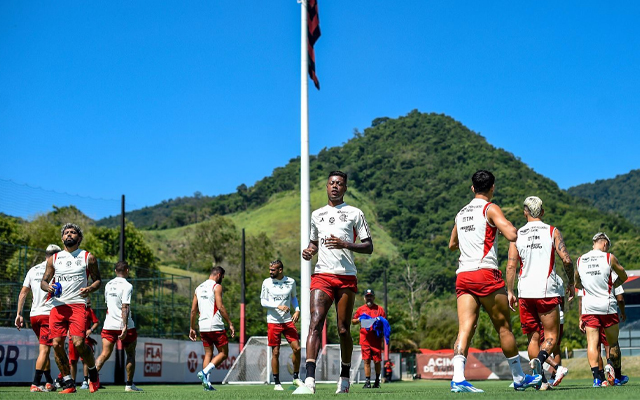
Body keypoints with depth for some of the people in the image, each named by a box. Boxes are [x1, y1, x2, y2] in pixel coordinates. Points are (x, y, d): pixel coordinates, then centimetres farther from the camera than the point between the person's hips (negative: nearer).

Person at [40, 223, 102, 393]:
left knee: (78, 343, -18)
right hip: (57, 305, 4)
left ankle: (93, 370, 10)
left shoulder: (88, 257, 9)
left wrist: (90, 289, -9)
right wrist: (48, 287, -4)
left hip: (77, 304, -3)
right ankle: (68, 383, 9)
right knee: (57, 344, -4)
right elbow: (43, 281, 19)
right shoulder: (54, 259, 16)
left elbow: (98, 280, 13)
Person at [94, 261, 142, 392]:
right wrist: (125, 327, -22)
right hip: (124, 325, -5)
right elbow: (125, 307, -19)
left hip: (108, 325, 5)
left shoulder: (108, 285, 10)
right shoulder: (127, 286, -11)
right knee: (131, 355, 10)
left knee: (105, 354, 1)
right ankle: (129, 385, 12)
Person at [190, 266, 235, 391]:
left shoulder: (199, 288, 15)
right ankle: (204, 372, -13)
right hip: (215, 326, -7)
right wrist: (230, 323, -12)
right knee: (223, 353, 4)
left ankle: (206, 383, 4)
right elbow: (220, 307, -15)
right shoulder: (217, 286, -6)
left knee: (208, 354, 13)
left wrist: (192, 328, 20)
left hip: (203, 326, 7)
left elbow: (193, 310, 15)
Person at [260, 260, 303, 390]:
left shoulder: (291, 282, 4)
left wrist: (297, 310, 1)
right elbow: (263, 301, -2)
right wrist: (278, 306, -16)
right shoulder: (267, 282, -2)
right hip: (273, 322, -2)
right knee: (275, 352, 0)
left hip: (288, 321, 2)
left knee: (297, 348, -5)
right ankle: (277, 383, 10)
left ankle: (296, 378, 13)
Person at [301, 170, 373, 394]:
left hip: (346, 277, -2)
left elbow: (369, 247, 3)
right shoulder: (316, 215, 18)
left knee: (343, 329, 2)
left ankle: (345, 376, 21)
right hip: (321, 275, 2)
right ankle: (310, 378, -25)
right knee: (315, 323, -16)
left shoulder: (354, 213, 6)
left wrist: (345, 244, -14)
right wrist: (309, 251, 6)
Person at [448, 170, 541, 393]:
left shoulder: (461, 213, 18)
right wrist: (513, 228, 7)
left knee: (465, 328, -4)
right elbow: (512, 236, -16)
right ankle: (519, 378, 18)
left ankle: (458, 378, -20)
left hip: (462, 275, 5)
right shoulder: (490, 209, -2)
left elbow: (452, 245, 31)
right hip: (486, 274, -5)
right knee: (504, 327, 7)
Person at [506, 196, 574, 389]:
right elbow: (566, 260, -7)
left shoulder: (517, 235, 6)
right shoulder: (552, 231, 2)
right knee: (551, 334, 5)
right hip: (547, 291, -2)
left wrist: (510, 292, 6)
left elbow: (511, 265, 0)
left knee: (533, 338, 10)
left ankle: (541, 379, 5)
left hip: (525, 293, 2)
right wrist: (571, 283, 6)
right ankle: (539, 360, -25)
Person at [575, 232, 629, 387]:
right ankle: (618, 376, 19)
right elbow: (623, 277, 11)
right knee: (613, 343, 11)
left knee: (592, 343, -1)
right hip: (607, 306, -2)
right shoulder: (609, 258, -4)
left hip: (588, 307, 2)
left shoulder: (580, 260, 6)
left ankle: (596, 376, -13)